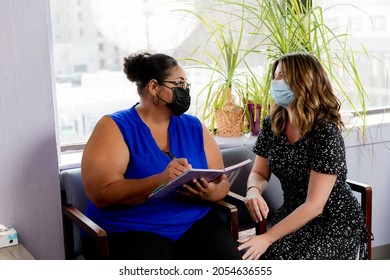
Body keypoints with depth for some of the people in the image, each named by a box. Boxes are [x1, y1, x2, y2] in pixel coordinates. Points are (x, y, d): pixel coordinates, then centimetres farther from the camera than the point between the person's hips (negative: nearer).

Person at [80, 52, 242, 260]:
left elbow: (222, 182, 9)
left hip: (194, 223, 4)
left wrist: (210, 193, -15)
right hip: (130, 230, -3)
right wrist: (160, 181, -27)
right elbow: (101, 194, -14)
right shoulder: (114, 127, -3)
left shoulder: (194, 127, 11)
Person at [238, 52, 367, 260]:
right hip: (293, 216, 6)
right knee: (250, 260, -16)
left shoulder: (326, 133, -22)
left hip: (335, 224, -5)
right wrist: (253, 191, -20)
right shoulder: (272, 124, -2)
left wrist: (267, 238, -29)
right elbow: (259, 173, 6)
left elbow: (314, 205, -25)